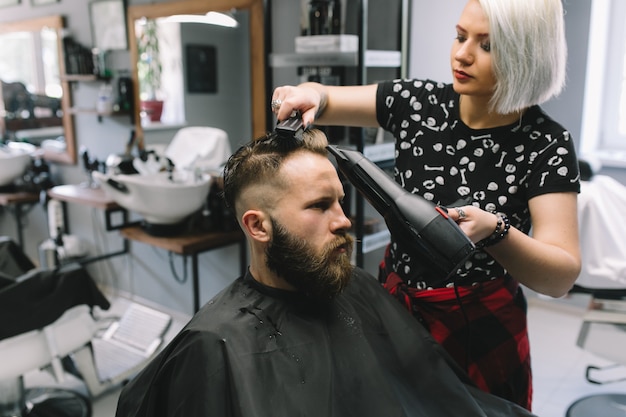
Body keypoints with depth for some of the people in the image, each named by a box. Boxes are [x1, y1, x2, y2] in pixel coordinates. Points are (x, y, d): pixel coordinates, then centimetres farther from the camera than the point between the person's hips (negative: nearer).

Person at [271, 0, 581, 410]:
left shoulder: (546, 144, -15)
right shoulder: (419, 102, -8)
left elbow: (562, 277, -19)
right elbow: (320, 100, -3)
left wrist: (493, 232, -37)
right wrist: (311, 96, -26)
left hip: (481, 330, -2)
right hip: (395, 305, 3)